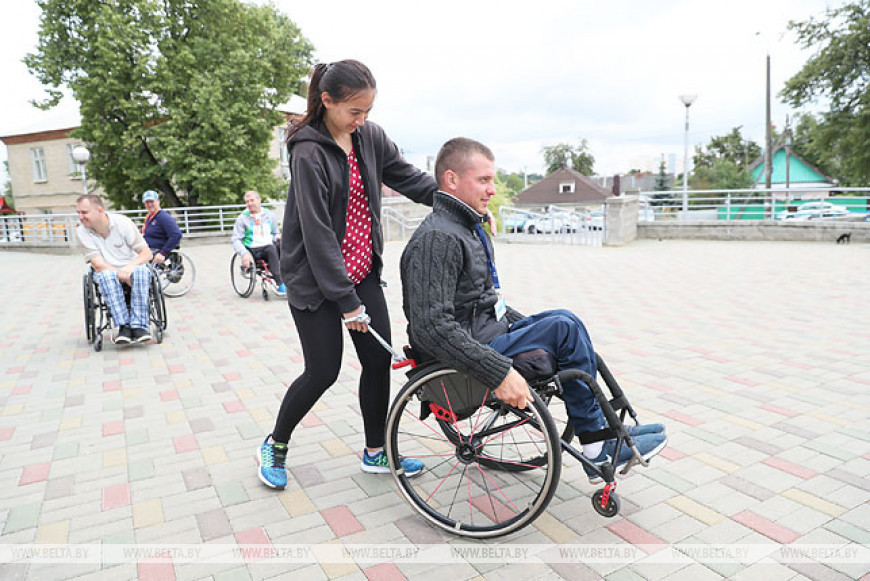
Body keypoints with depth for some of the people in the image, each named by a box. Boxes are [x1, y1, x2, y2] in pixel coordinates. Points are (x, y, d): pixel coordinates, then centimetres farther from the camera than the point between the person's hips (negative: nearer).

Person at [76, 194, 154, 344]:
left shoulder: (122, 222, -9)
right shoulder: (82, 232, -6)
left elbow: (147, 253, -9)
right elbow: (99, 265, -13)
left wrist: (128, 268, -26)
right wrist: (122, 275, -28)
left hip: (131, 268, 0)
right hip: (107, 271, 1)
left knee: (141, 271, -35)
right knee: (106, 275, -35)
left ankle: (140, 325, -38)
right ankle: (124, 326, -39)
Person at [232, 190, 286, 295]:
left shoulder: (269, 215, 17)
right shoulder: (242, 218, 7)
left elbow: (275, 234, 25)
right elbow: (236, 240, 1)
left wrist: (278, 237, -2)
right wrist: (244, 253, -18)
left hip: (269, 246, 3)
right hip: (253, 251, -3)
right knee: (271, 249, -36)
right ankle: (280, 284, -39)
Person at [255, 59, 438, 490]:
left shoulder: (369, 136, 3)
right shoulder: (309, 152, -17)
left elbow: (409, 178, 9)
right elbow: (317, 232, -20)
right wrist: (347, 302, -19)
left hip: (362, 271, 7)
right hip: (315, 278, -6)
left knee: (379, 360, 6)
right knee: (323, 371, -1)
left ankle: (375, 453, 25)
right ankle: (274, 446, 26)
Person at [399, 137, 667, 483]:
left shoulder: (468, 228, 14)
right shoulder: (436, 239, -21)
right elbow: (432, 327, -30)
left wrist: (529, 328, 19)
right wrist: (498, 371, -32)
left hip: (490, 333, 10)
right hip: (465, 362, -10)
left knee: (563, 320, 6)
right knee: (564, 328, -15)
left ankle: (602, 432, 11)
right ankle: (597, 446, 2)